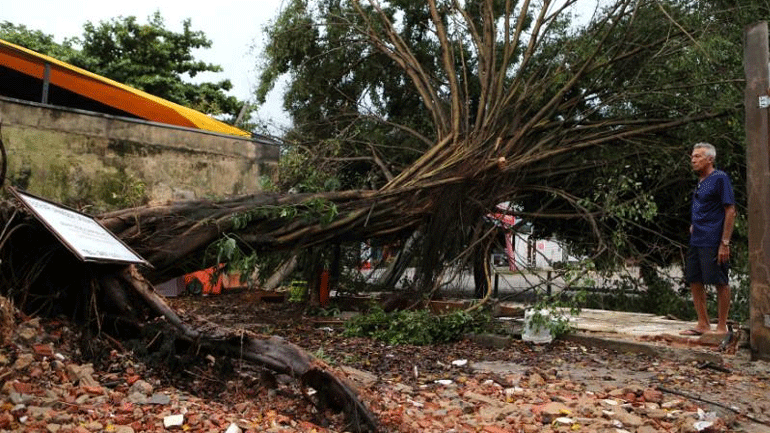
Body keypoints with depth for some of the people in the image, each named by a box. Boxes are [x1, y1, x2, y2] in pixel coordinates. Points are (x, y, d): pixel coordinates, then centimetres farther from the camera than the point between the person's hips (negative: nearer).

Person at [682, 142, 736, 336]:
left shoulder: (720, 178, -9)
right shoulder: (700, 182, 15)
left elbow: (730, 211, -13)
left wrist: (725, 243, -17)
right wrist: (694, 225, 12)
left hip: (714, 243, -9)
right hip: (697, 241, 9)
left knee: (720, 283, 0)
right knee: (695, 282, 10)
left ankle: (722, 327, 10)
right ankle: (703, 325, 21)